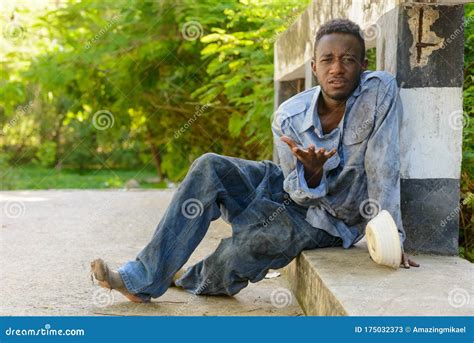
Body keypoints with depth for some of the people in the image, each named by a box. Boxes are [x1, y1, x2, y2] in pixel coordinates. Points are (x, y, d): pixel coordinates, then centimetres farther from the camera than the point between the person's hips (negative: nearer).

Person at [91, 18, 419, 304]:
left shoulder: (380, 91, -24)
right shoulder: (288, 117, -16)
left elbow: (383, 169, -23)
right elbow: (301, 192, -12)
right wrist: (311, 170, -35)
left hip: (327, 220, -4)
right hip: (293, 190, 4)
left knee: (254, 240, -30)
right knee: (209, 167, -18)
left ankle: (196, 280, 6)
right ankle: (144, 278, -15)